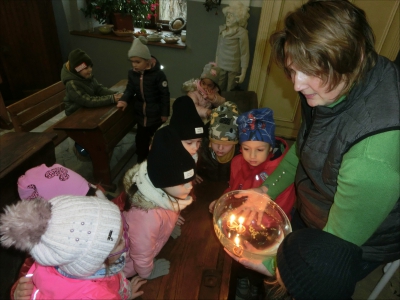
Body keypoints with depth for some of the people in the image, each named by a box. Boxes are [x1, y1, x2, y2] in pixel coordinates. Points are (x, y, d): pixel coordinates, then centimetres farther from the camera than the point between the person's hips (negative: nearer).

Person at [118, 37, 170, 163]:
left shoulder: (158, 74, -21)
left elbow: (165, 94, -15)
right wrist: (124, 100, -17)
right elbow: (130, 88, 5)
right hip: (140, 112, 5)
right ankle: (141, 162, 38)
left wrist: (165, 113, -12)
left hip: (155, 114, -4)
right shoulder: (132, 73, -5)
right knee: (141, 139, 18)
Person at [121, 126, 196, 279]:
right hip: (125, 265, -5)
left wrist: (169, 224, 12)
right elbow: (141, 255, -27)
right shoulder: (149, 216, -46)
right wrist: (147, 272, -9)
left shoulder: (161, 190, -26)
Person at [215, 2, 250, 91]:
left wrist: (243, 73, -14)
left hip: (234, 69, -5)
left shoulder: (242, 33, -15)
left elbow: (245, 54, -14)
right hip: (221, 67, 5)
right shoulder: (222, 29, 2)